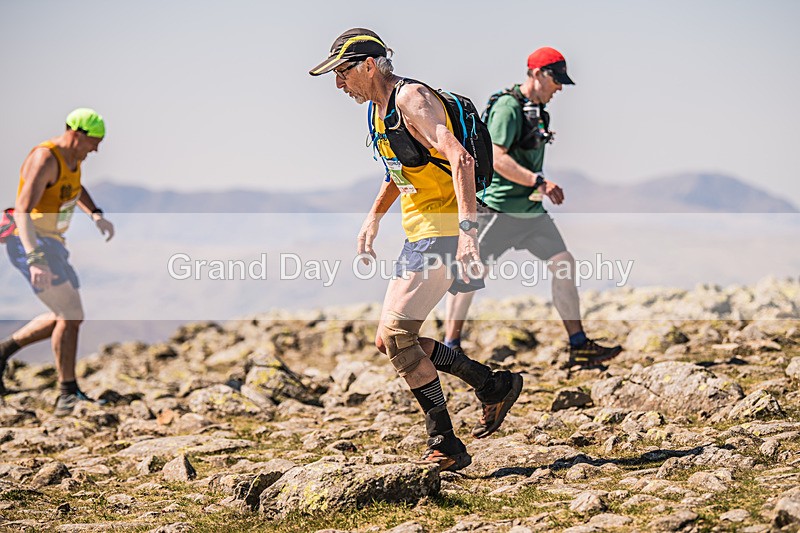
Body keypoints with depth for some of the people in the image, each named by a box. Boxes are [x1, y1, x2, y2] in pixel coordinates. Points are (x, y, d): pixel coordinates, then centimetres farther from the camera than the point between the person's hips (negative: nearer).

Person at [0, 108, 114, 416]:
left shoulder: (72, 157, 8)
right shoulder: (45, 159, -21)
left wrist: (96, 216, 14)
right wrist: (35, 260, -42)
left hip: (51, 244, 10)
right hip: (30, 245, -10)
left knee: (66, 318, 14)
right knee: (71, 315, -16)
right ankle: (68, 395, -11)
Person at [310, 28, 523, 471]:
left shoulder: (412, 98, -15)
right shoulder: (378, 107, 16)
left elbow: (460, 159, -28)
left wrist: (467, 228, -38)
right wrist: (373, 217, 30)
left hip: (445, 230, -10)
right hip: (419, 234, 10)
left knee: (396, 335, -14)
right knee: (391, 340, 6)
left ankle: (445, 446, -7)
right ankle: (494, 385, 15)